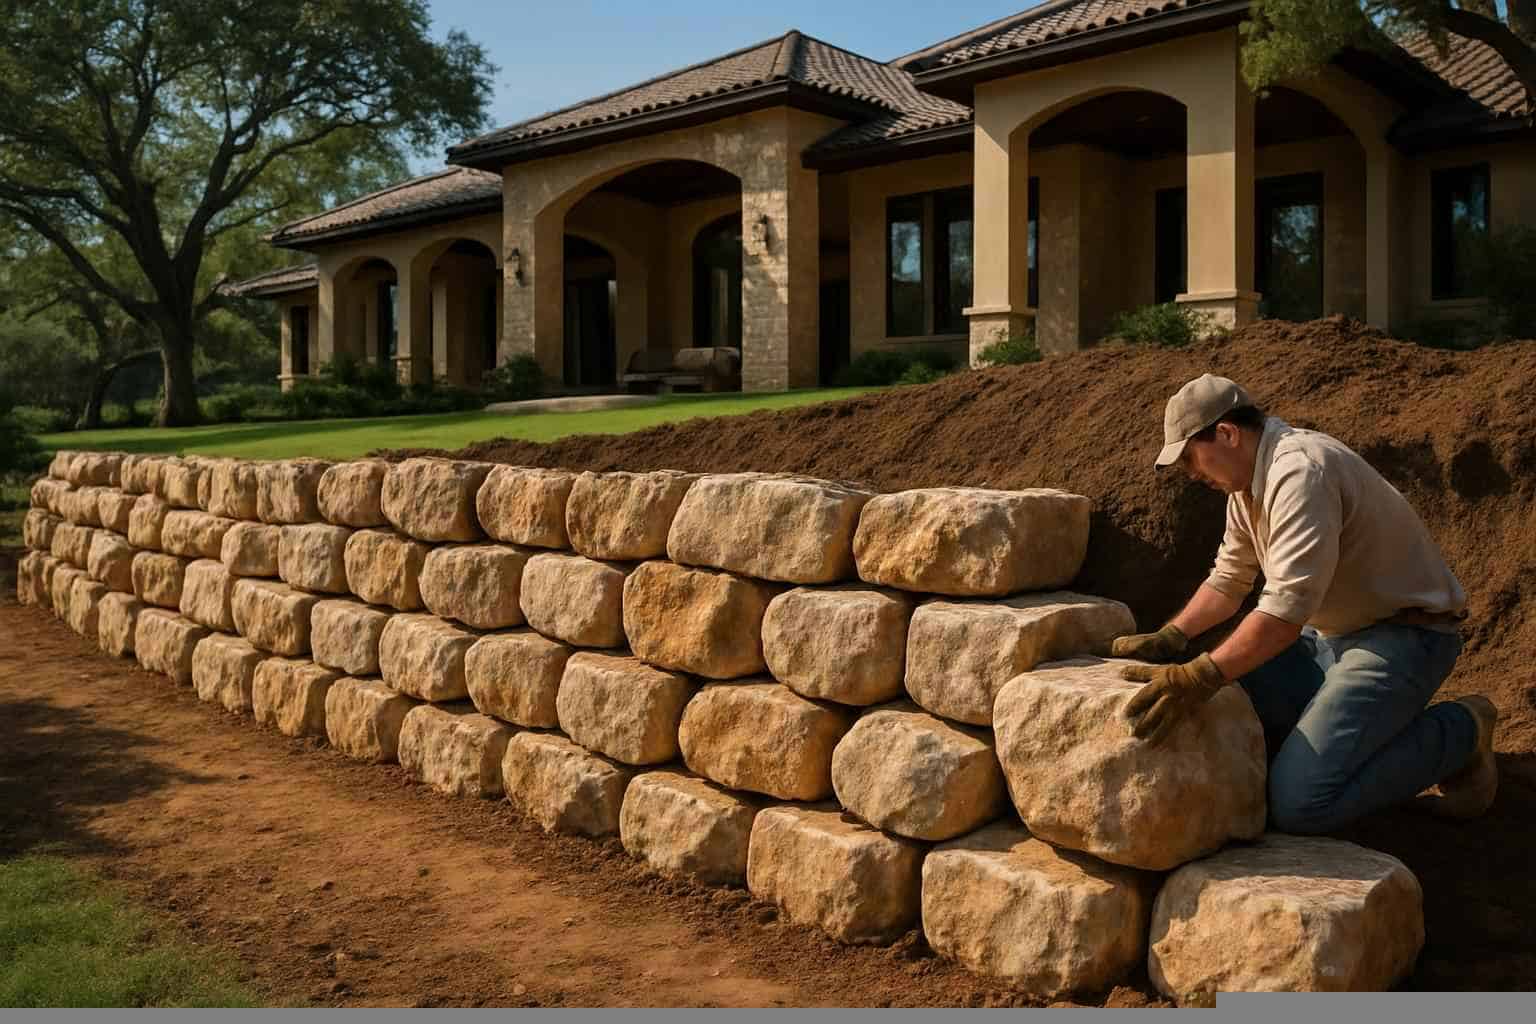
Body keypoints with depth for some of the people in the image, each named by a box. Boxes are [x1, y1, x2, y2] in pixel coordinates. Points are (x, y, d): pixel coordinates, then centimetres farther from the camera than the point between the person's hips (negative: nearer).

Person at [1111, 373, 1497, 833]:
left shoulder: (1300, 471, -26)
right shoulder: (1247, 482, 6)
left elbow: (1287, 608, -34)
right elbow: (1228, 580, 14)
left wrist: (1200, 678, -39)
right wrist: (1170, 638, -1)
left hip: (1402, 635, -9)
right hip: (1330, 634, 10)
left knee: (1298, 802, -21)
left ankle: (1458, 733, 0)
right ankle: (1375, 725, 15)